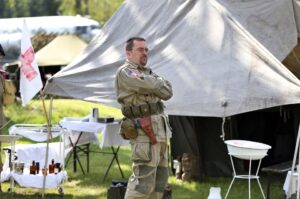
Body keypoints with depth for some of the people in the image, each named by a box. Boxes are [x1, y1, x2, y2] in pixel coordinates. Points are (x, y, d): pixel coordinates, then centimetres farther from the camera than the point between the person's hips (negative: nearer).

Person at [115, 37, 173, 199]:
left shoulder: (147, 72, 19)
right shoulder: (125, 73, -9)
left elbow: (167, 92, 7)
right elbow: (153, 86, -20)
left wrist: (156, 84, -9)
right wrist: (159, 82, 2)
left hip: (159, 133, 9)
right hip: (144, 133, -9)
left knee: (160, 179, 11)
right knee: (143, 181, -14)